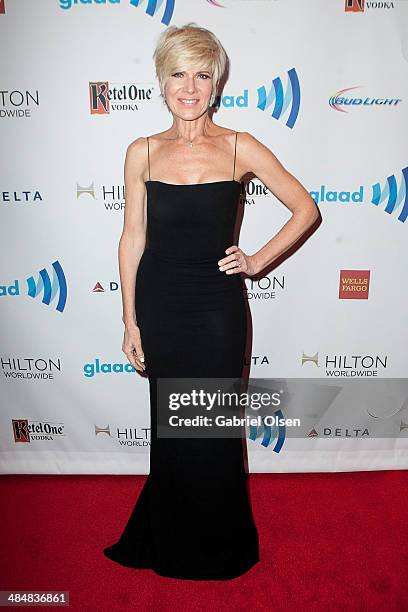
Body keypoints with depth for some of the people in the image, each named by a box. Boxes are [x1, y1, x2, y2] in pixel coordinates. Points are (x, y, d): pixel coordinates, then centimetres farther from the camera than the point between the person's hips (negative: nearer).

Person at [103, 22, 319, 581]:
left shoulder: (239, 148, -3)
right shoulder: (143, 152, 2)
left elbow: (305, 209, 3)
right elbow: (132, 238, 2)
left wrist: (258, 261, -4)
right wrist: (131, 321, 1)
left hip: (217, 307, -1)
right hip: (159, 305, 2)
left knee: (214, 429, 11)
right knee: (170, 426, 16)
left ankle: (219, 548, 40)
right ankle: (170, 542, 43)